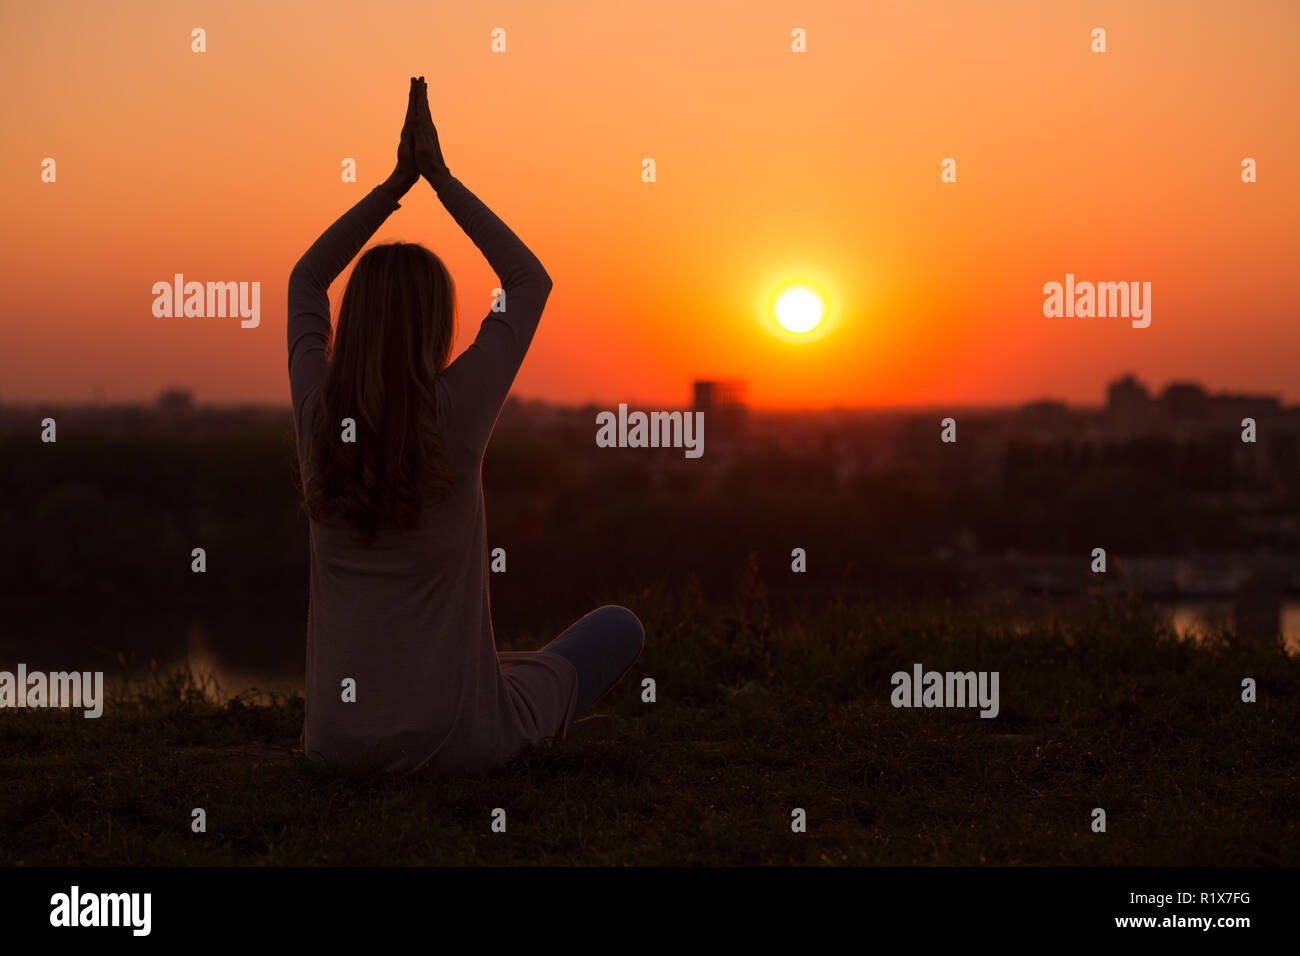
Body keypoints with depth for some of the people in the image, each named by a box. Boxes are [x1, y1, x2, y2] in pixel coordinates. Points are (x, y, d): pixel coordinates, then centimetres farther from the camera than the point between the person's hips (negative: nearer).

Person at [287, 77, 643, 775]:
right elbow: (530, 279, 0)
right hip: (454, 741, -6)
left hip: (337, 737, 6)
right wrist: (440, 179, 3)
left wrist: (397, 181, 8)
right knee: (618, 627, 19)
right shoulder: (455, 414, -15)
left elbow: (306, 280, 14)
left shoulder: (318, 415, -6)